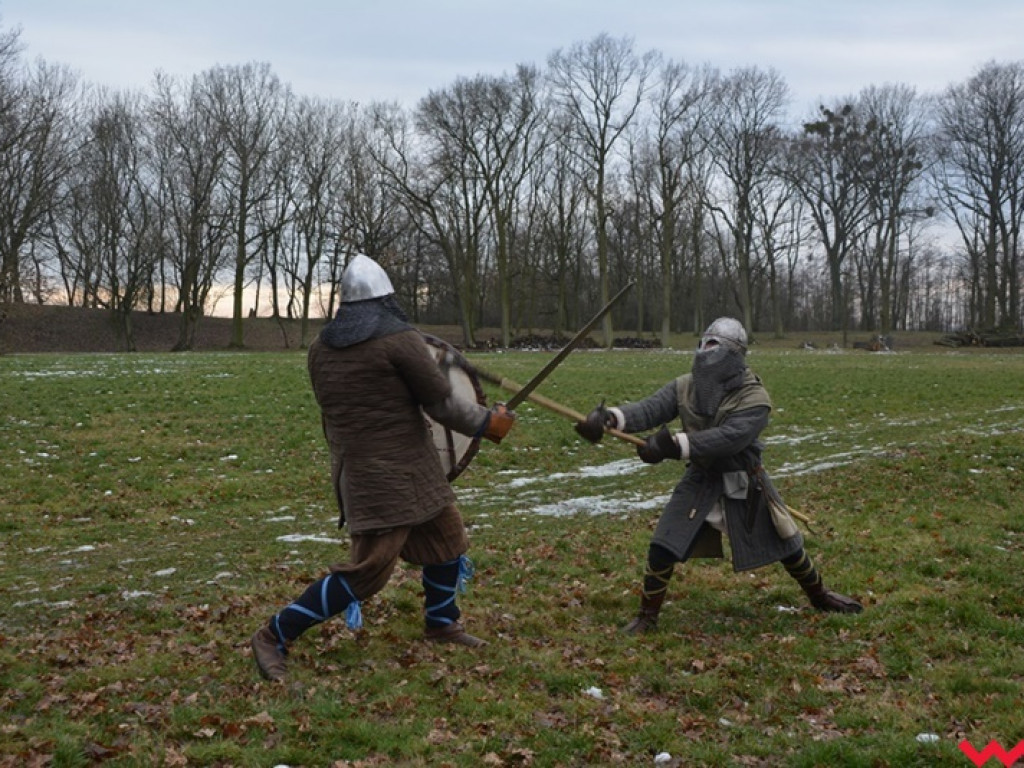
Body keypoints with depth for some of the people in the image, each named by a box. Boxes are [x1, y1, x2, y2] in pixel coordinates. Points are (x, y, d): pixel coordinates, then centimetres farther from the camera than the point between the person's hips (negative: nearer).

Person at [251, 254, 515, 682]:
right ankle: (275, 636, 0)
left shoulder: (321, 348, 5)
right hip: (389, 479, -8)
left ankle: (441, 623, 39)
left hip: (357, 467, 8)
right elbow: (444, 405, -10)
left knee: (446, 537, 22)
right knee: (367, 570, -4)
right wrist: (488, 423, 5)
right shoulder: (400, 340, -15)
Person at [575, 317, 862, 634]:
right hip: (701, 481, 3)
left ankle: (820, 595, 36)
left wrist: (673, 444, -43)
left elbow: (727, 439, -34)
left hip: (744, 485, -2)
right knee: (662, 547, -7)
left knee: (786, 547, 10)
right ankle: (647, 616, 9)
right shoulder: (685, 387, -7)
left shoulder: (754, 398, -20)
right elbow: (649, 409, -20)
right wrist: (610, 417, -41)